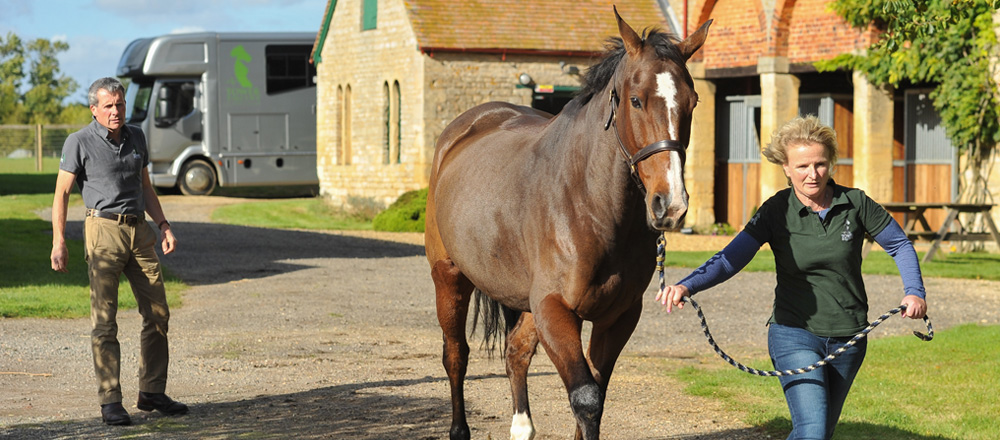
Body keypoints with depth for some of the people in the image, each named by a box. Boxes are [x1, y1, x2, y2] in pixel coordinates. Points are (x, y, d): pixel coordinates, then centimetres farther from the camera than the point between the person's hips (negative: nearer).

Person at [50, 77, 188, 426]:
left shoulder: (136, 138, 12)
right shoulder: (80, 142, -5)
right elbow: (62, 193, -3)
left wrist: (164, 226, 11)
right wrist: (58, 242, -10)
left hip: (140, 231, 6)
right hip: (104, 230, -6)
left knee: (157, 314, 6)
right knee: (104, 321, -6)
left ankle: (152, 393, 15)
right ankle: (110, 402, -3)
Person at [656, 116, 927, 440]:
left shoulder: (855, 204, -5)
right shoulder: (776, 212, -9)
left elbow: (900, 246, 7)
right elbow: (729, 259, -18)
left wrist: (914, 291, -9)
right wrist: (687, 286, -36)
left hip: (848, 339, 3)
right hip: (795, 334, -3)